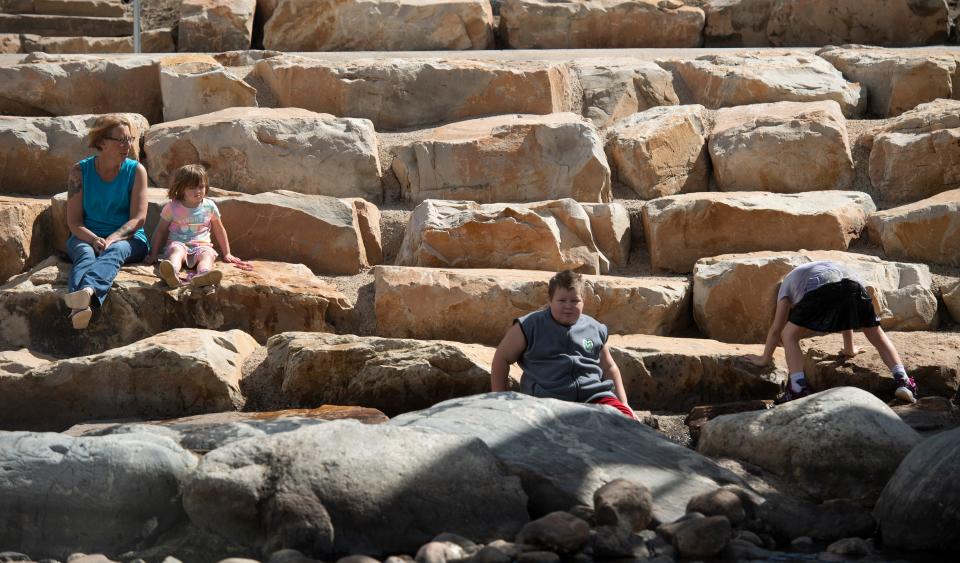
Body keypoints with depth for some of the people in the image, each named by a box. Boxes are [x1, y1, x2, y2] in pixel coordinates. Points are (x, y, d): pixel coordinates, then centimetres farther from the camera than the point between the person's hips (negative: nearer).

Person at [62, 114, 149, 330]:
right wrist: (94, 240, -22)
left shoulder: (135, 170, 3)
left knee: (114, 251, -36)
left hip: (127, 238, -1)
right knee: (85, 254, -34)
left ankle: (88, 290, -70)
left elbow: (138, 218, -5)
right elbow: (74, 221, -1)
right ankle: (79, 306, -67)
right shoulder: (80, 171, 3)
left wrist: (111, 239, -22)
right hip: (87, 237, 1)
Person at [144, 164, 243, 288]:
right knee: (177, 250, -37)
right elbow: (161, 231, 13)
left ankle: (202, 274, -70)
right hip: (178, 244, -1)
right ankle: (172, 273, -72)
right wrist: (153, 254, 10)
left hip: (201, 246, 1)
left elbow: (219, 231, 22)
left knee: (208, 254, -34)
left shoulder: (209, 207, 11)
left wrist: (227, 254, 21)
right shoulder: (172, 207, 6)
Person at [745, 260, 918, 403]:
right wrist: (850, 348, 63)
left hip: (820, 290, -4)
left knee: (789, 336, 13)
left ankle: (798, 389, -1)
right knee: (878, 336, 21)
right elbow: (846, 315, 53)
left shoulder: (788, 283, 36)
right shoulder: (829, 265, 49)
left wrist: (764, 359, 39)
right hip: (854, 284, 4)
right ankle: (903, 381, 5)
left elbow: (776, 328, 30)